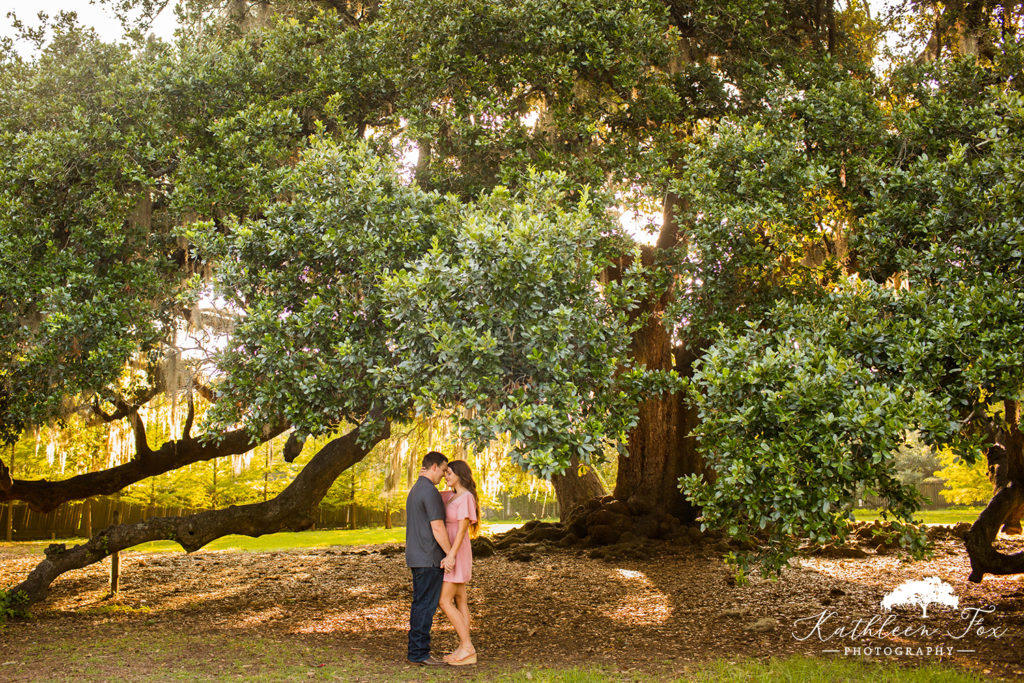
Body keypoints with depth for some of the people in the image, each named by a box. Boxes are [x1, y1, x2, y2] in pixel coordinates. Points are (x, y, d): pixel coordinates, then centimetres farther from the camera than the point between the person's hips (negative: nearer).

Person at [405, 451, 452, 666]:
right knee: (426, 605, -5)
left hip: (416, 557, 10)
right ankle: (419, 653, -2)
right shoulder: (430, 491, -17)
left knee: (420, 605, 12)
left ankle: (416, 652, 16)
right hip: (429, 558, -10)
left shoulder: (415, 491, 16)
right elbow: (437, 528, -20)